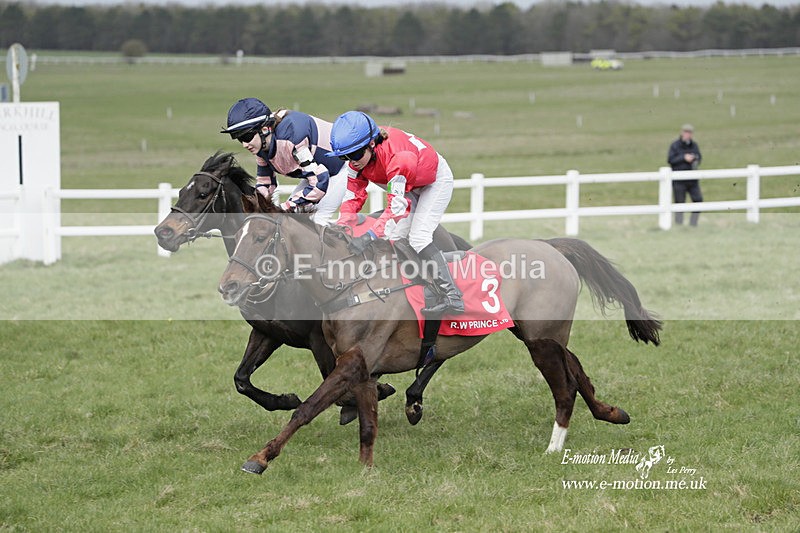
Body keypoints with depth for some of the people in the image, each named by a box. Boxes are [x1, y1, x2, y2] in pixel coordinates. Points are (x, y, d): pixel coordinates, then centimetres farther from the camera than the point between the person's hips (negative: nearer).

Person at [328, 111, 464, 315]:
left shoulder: (395, 156, -43)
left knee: (418, 237, -21)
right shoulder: (359, 154, -19)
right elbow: (353, 195, -15)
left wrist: (370, 236, -53)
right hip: (410, 187, 8)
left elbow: (397, 205, -46)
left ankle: (452, 298, -24)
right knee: (395, 237, -2)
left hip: (436, 180, -8)